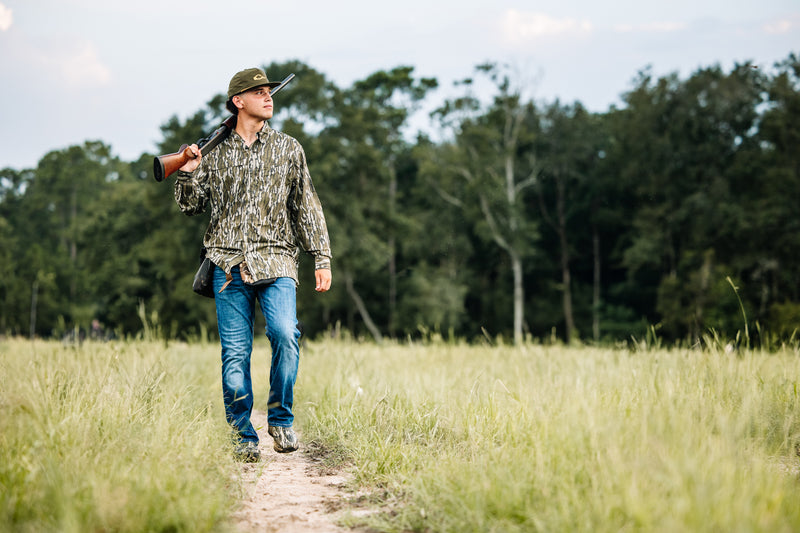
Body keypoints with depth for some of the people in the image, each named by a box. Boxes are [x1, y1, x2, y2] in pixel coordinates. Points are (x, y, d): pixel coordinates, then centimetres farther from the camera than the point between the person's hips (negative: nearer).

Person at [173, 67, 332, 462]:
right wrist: (187, 174, -4)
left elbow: (307, 207, 12)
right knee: (235, 353, -1)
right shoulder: (215, 152, 12)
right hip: (229, 264, 1)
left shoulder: (288, 149, 12)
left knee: (285, 335, -22)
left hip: (276, 262, -1)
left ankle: (280, 419, -3)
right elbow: (192, 206, 16)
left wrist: (321, 258, 7)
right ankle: (243, 438, 9)